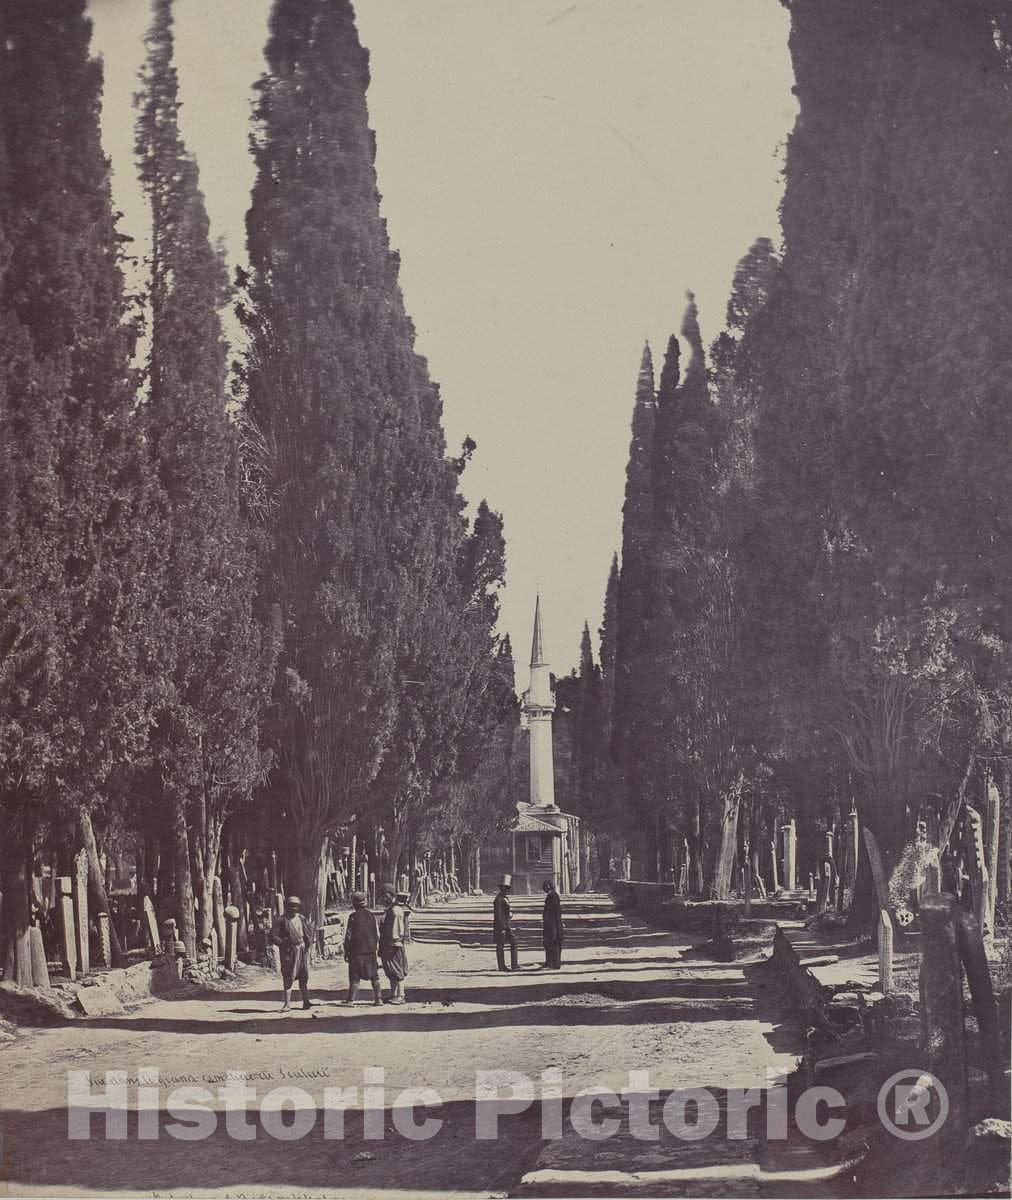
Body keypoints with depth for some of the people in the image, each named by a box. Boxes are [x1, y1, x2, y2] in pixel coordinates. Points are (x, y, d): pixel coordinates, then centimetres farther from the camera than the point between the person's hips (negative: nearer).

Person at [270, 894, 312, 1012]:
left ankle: (306, 1001, 18)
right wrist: (283, 943, -17)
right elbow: (273, 935, -8)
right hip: (288, 951, -4)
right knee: (288, 977, -6)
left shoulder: (302, 919, 9)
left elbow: (309, 934, 18)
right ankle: (287, 1003, -3)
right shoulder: (281, 920, -5)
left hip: (302, 950, 4)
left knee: (304, 976, 9)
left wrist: (308, 943, 3)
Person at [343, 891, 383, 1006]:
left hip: (356, 951, -4)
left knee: (355, 977, 1)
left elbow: (348, 935, -6)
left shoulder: (353, 917, -8)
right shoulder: (371, 915, 5)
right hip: (371, 951, 4)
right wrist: (376, 949, 18)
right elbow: (377, 935, 9)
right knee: (374, 976, 9)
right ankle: (378, 998, 6)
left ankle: (351, 999, 1)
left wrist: (346, 951, 1)